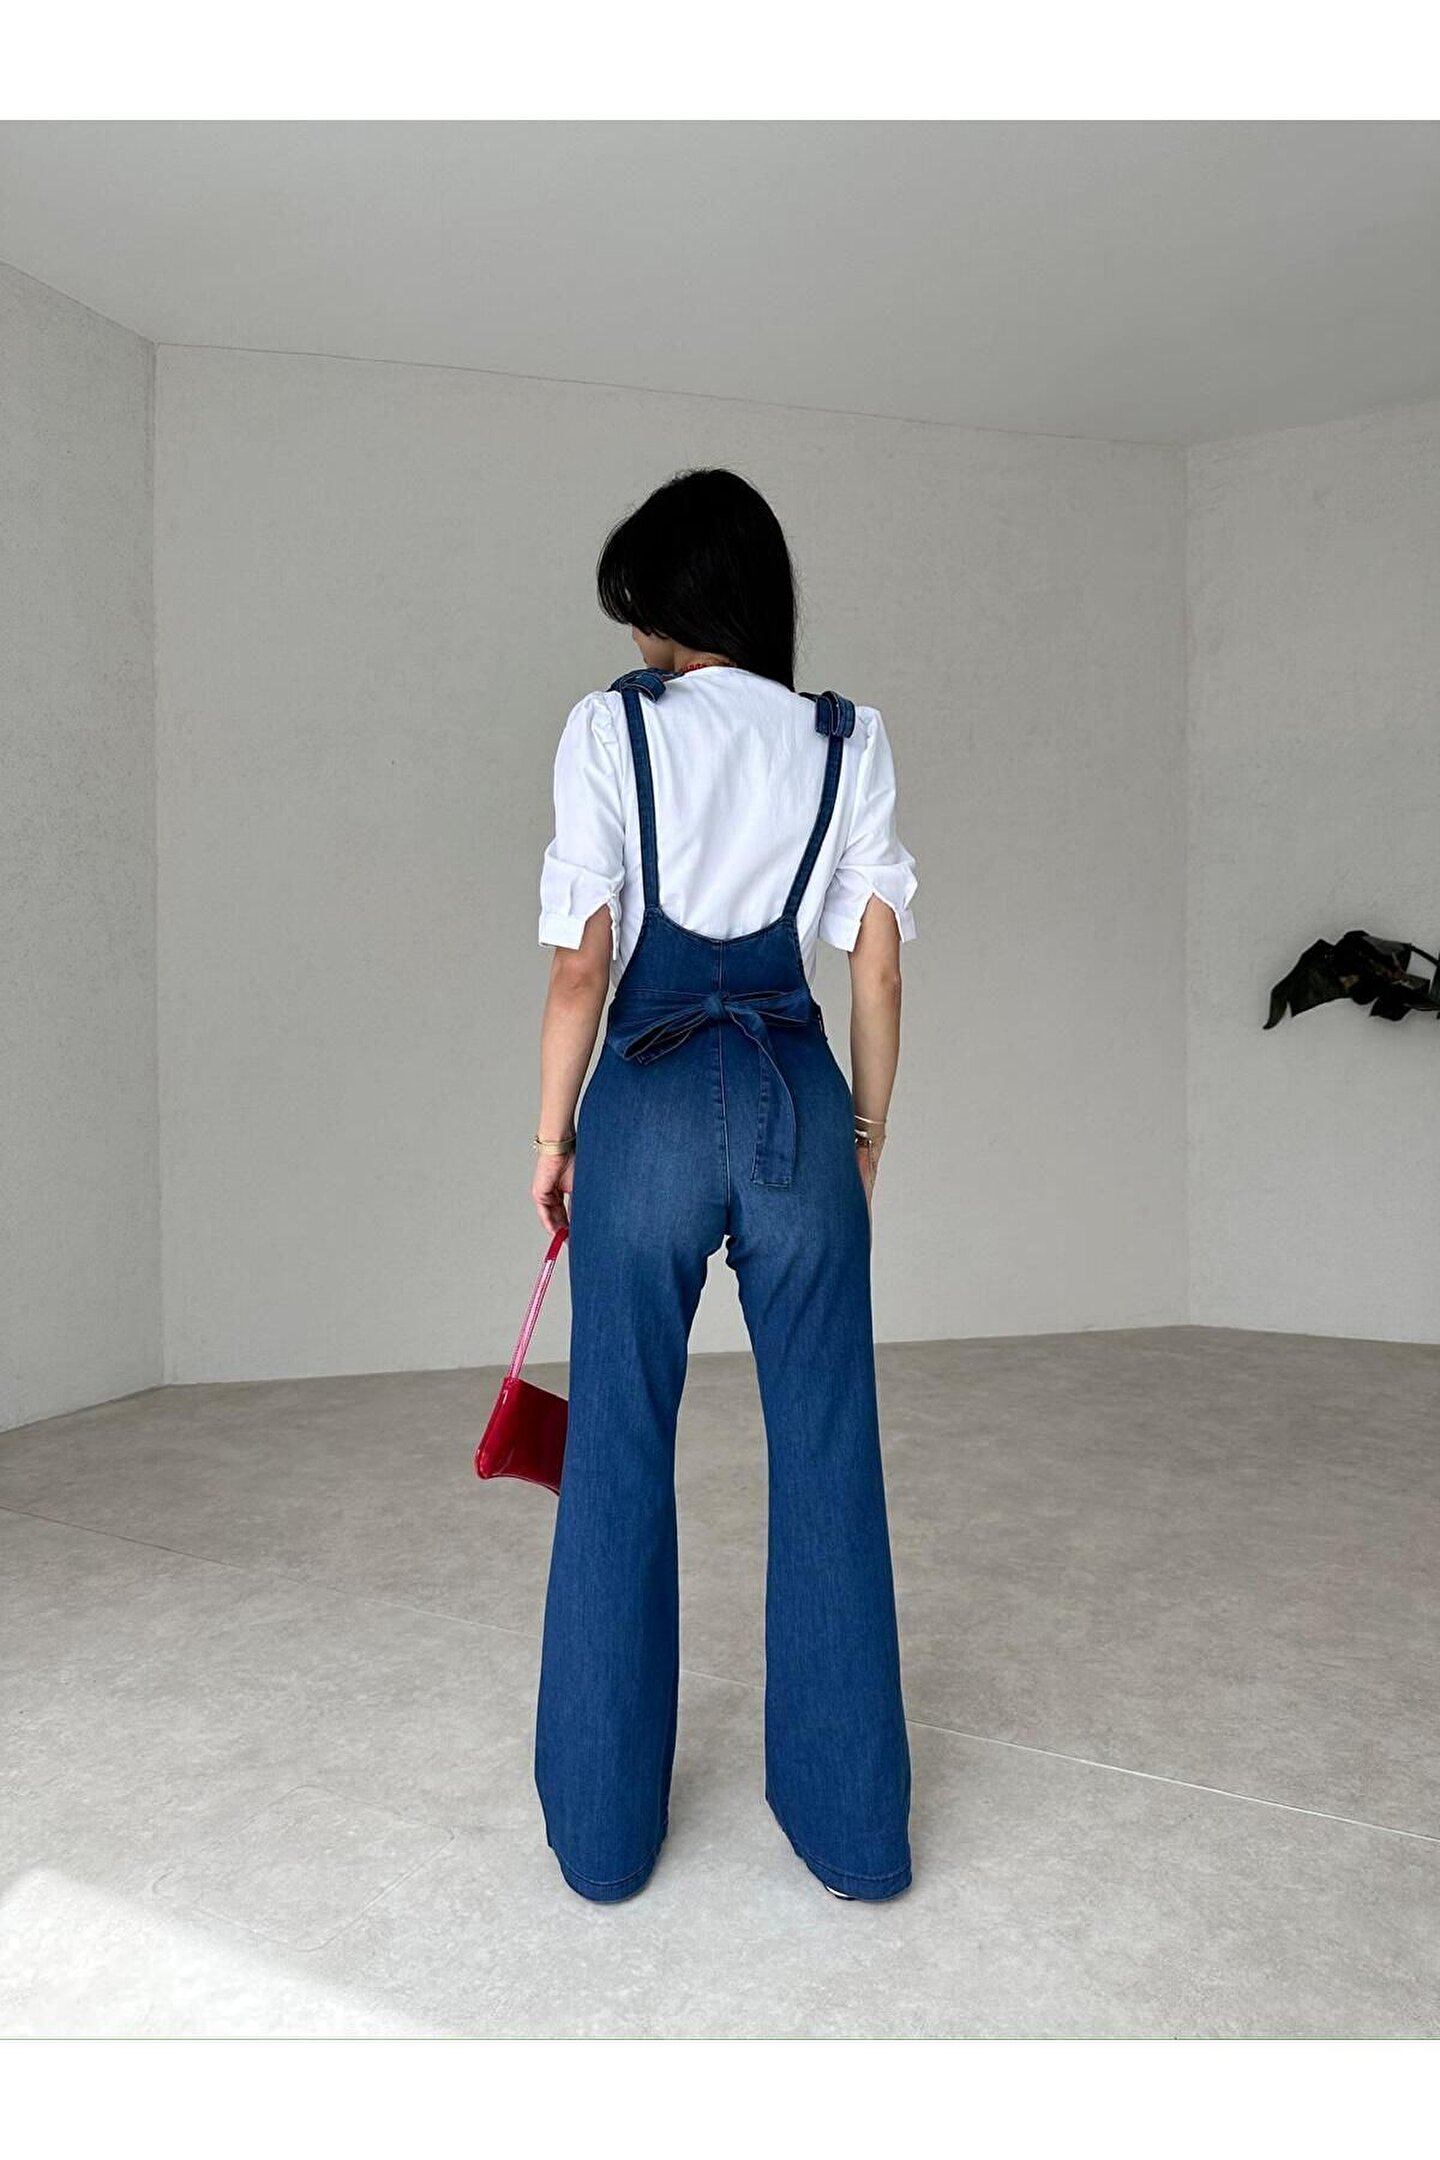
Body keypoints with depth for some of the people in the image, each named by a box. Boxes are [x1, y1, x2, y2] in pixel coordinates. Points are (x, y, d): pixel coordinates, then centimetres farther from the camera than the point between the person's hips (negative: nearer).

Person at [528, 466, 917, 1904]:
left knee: (617, 1463, 10)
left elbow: (583, 961, -2)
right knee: (826, 1460, 10)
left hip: (652, 1099, -2)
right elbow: (876, 966, 6)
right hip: (800, 1101, 2)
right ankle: (853, 1827, 23)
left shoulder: (610, 727, 3)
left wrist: (555, 1134, 8)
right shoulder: (849, 741, 9)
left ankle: (605, 1832, 24)